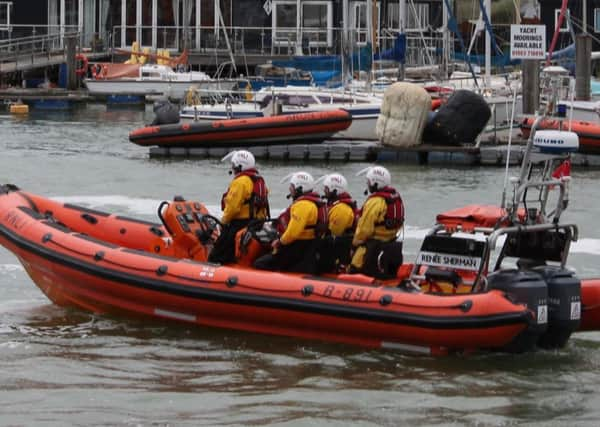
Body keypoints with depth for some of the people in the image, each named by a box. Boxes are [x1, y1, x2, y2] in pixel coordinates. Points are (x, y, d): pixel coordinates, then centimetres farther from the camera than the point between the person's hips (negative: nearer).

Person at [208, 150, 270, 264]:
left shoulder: (240, 182, -15)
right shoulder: (259, 181, 16)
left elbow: (233, 206, -21)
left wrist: (224, 220, -4)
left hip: (240, 224, -10)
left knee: (217, 256, -9)